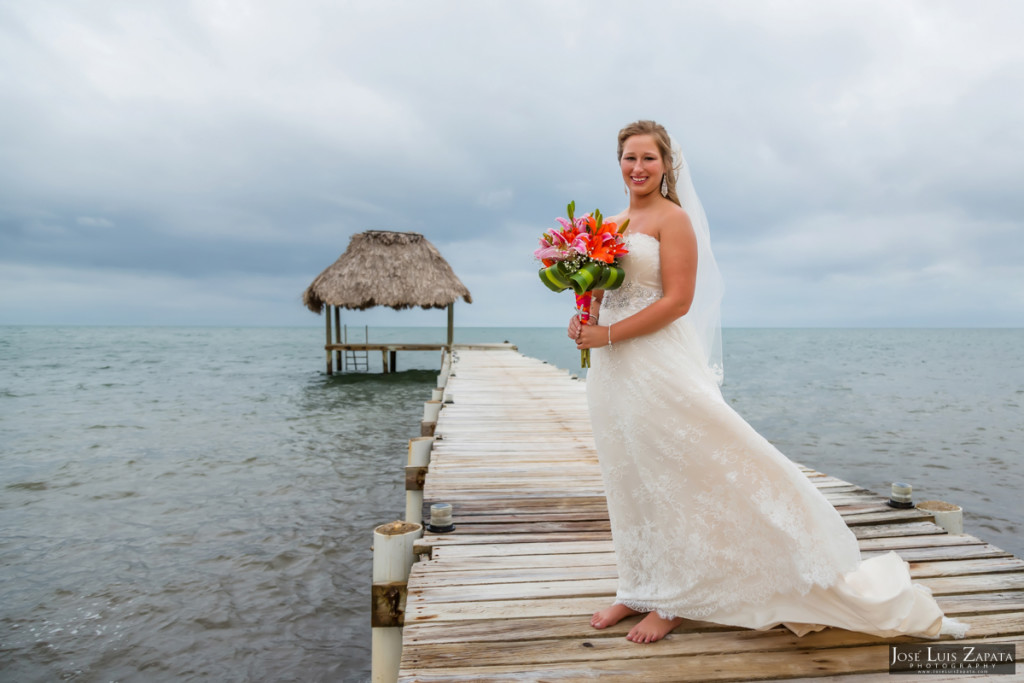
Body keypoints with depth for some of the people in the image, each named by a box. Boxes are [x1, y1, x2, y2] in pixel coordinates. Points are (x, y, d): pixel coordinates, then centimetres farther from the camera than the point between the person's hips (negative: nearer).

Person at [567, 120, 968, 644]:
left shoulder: (672, 218, -6)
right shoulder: (609, 225, 15)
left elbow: (678, 300, -14)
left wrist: (609, 334, -17)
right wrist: (583, 323, -3)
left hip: (660, 361, -7)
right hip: (611, 367, 7)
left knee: (673, 475, -2)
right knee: (630, 479, 13)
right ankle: (642, 590, 27)